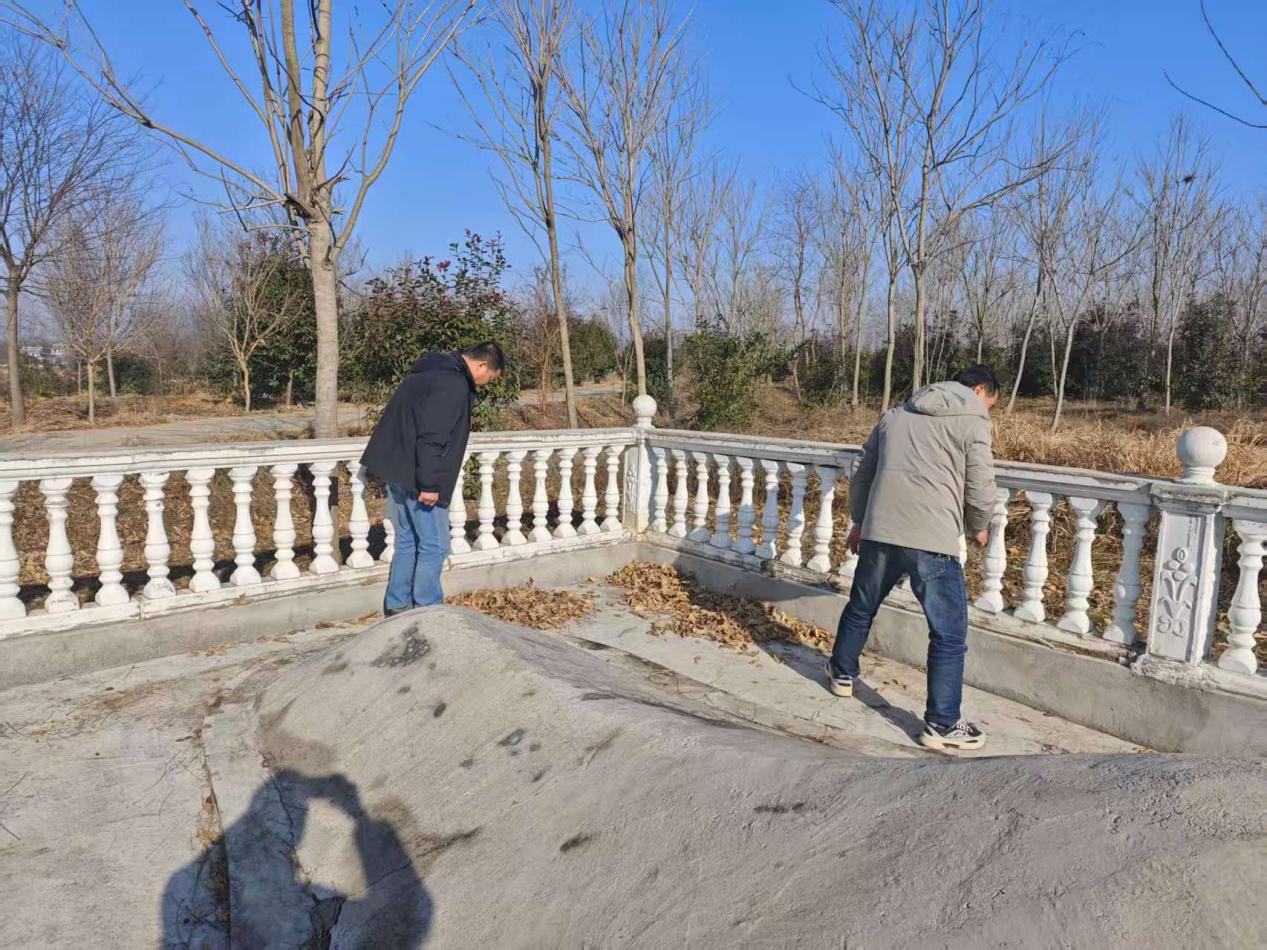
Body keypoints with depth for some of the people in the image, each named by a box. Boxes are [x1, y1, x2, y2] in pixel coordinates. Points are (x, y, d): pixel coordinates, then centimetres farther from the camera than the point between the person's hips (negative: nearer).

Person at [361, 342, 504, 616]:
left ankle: (396, 606, 25)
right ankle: (426, 611, 8)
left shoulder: (437, 370, 15)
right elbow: (433, 437, -25)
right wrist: (429, 484, -22)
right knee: (434, 546, 0)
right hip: (417, 477, -10)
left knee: (407, 541, 17)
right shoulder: (454, 385, -17)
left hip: (398, 470, 10)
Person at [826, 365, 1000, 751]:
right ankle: (942, 724, 11)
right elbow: (980, 489, -3)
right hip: (933, 542, -6)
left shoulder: (895, 415, 19)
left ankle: (842, 673, 45)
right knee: (949, 635, 6)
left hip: (878, 533, 6)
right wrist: (979, 528, 17)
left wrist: (859, 521, 34)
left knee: (860, 609, 25)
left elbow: (862, 475, 22)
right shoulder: (973, 420, 1)